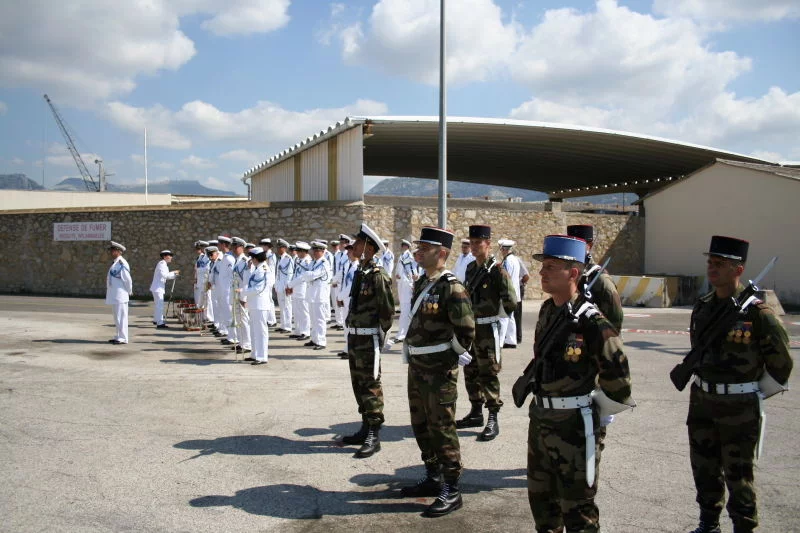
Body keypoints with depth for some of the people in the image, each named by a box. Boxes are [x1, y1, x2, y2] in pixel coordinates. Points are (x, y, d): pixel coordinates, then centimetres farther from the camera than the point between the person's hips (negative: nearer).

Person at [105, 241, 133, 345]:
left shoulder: (121, 263, -16)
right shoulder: (116, 263, 15)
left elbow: (128, 279, -18)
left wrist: (129, 292, -7)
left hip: (120, 296, -10)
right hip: (114, 296, 10)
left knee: (121, 317, -6)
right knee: (117, 317, 15)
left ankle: (122, 338, -2)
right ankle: (119, 336, 23)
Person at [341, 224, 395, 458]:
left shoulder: (378, 275, -16)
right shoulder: (360, 272, 12)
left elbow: (387, 308, -16)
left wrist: (380, 333, -10)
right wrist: (350, 328, 15)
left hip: (369, 338, -9)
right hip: (354, 336, 9)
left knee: (370, 386, -4)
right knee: (358, 384, 16)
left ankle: (374, 436, 3)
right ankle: (366, 428, 28)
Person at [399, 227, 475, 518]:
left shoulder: (451, 287, -17)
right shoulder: (421, 284, 10)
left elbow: (466, 330, -17)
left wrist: (451, 361, -9)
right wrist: (413, 356, 16)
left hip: (439, 369, -9)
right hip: (417, 366, 9)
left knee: (442, 428, -1)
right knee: (421, 425, 17)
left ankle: (452, 491, 10)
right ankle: (433, 478, 33)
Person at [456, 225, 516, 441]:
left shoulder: (497, 269, -13)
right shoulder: (470, 267, 11)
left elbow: (510, 302, -15)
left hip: (488, 328, -7)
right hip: (469, 326, 7)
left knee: (488, 374, -3)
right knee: (470, 372, 14)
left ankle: (493, 420, 4)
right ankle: (476, 413, 26)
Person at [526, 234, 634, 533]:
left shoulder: (589, 320, -20)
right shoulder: (547, 311, 5)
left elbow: (616, 372, -16)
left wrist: (606, 407, -3)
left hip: (573, 423, -8)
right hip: (540, 417, 8)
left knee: (577, 507, 7)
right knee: (540, 496, 21)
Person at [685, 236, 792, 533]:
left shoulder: (756, 311, -15)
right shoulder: (702, 307, 4)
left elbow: (780, 360, -7)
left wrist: (756, 393, 1)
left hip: (739, 408, -6)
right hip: (702, 401, 6)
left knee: (738, 475, 5)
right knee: (704, 468, 17)